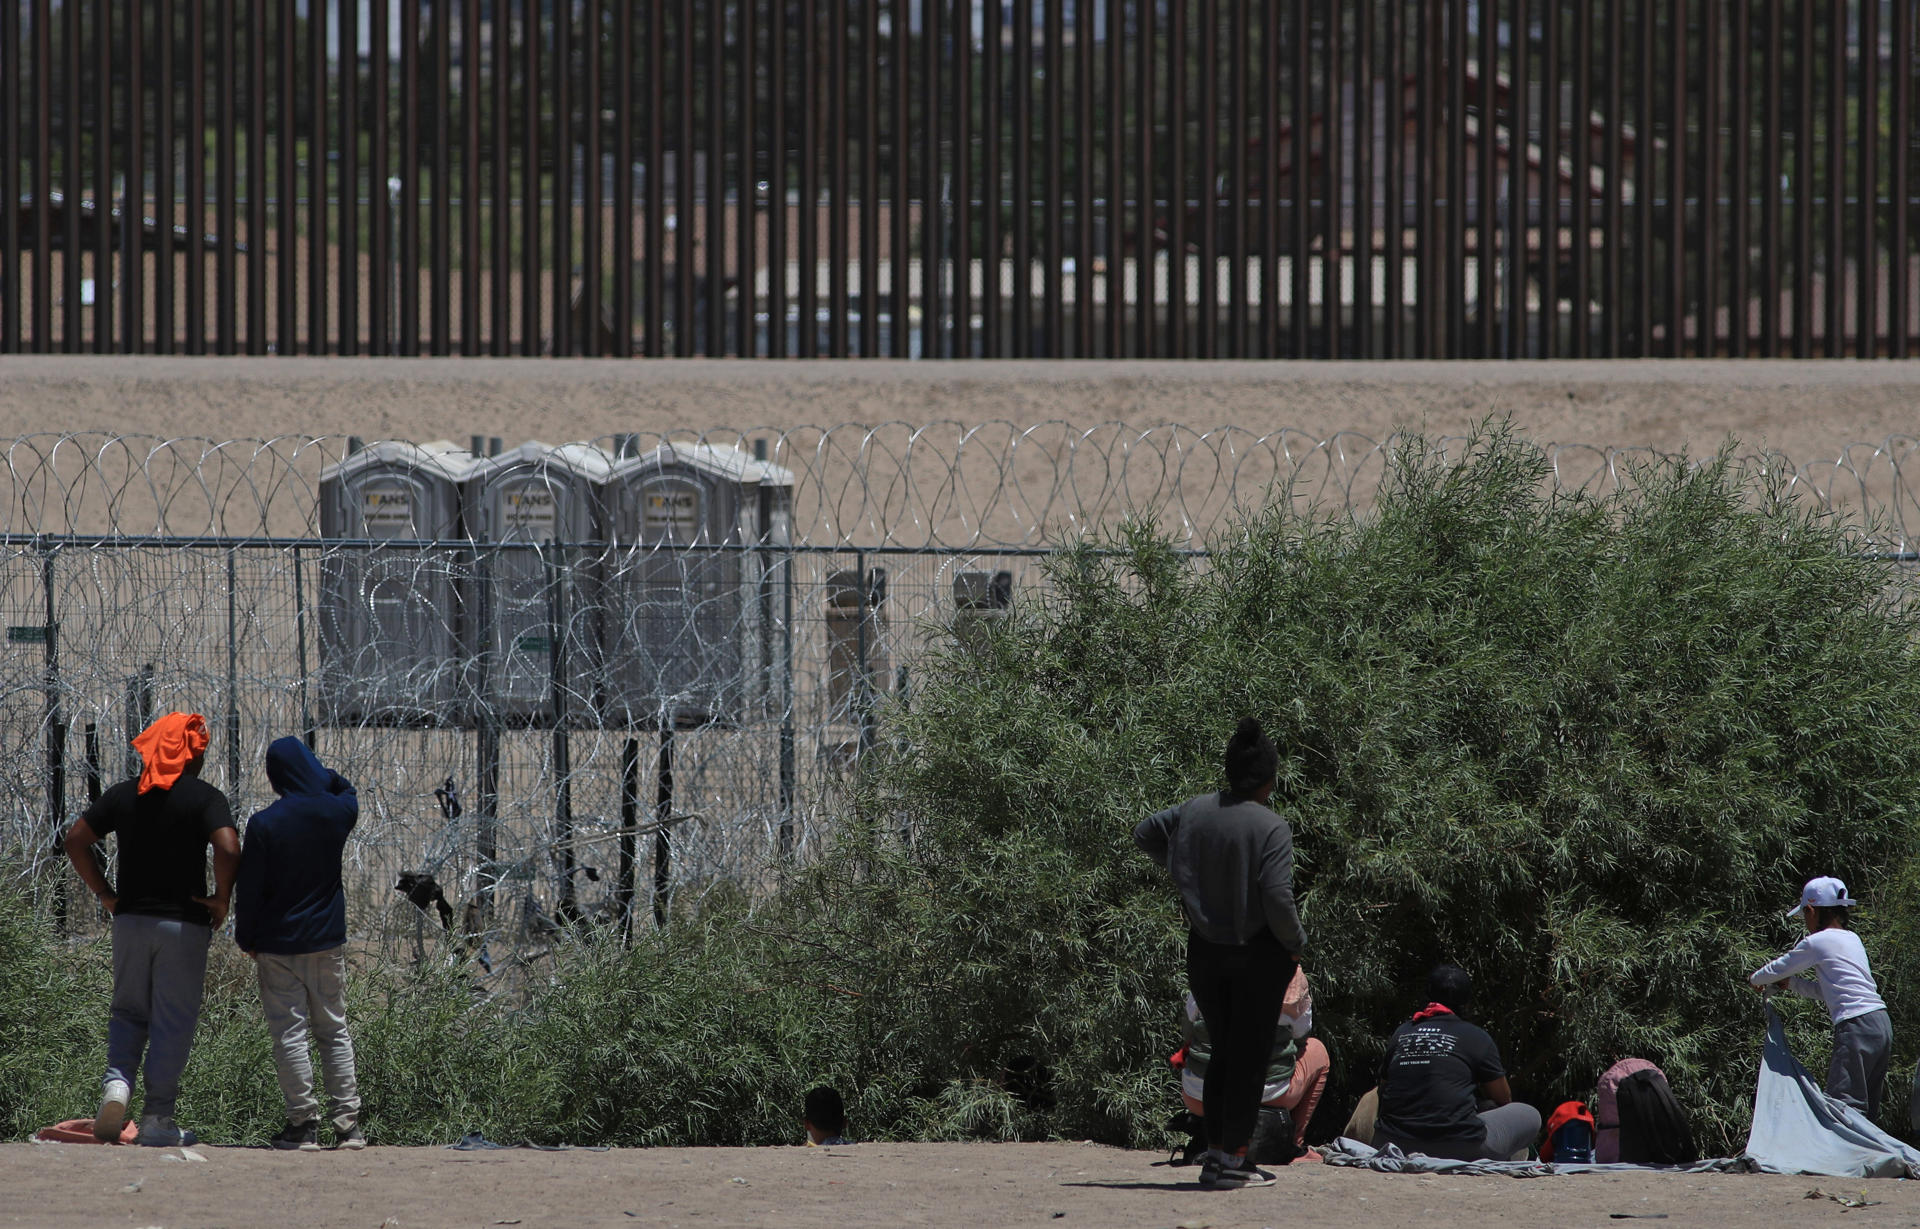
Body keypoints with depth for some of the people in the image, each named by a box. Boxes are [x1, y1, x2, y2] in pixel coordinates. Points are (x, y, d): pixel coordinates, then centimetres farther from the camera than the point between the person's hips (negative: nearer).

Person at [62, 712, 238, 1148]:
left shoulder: (124, 795, 6)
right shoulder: (204, 798, -7)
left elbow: (75, 840, 4)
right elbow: (228, 849, -22)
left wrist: (105, 894, 9)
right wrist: (221, 900, -7)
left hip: (130, 920, 4)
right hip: (184, 924, -4)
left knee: (129, 1012, 17)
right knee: (173, 1021, 3)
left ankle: (116, 1082, -8)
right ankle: (157, 1119, 3)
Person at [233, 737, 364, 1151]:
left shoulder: (265, 825, -14)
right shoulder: (338, 813, -3)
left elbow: (249, 889, -9)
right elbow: (347, 791, 24)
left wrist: (246, 939, 4)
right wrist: (318, 773, 10)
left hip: (278, 945, -4)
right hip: (328, 941, 4)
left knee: (290, 1034, -1)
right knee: (335, 1031, 11)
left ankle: (303, 1124, -4)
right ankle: (348, 1124, 9)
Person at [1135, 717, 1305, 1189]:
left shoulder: (1195, 812, -2)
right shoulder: (1271, 828, -19)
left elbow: (1145, 833, 15)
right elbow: (1279, 900, -23)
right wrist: (1295, 943, -6)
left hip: (1205, 951, 5)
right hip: (1258, 955, -5)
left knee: (1223, 1050, 17)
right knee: (1249, 1055, 3)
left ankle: (1218, 1152, 18)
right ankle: (1232, 1161, 2)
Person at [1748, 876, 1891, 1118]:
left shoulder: (1816, 943, -3)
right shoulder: (1852, 939, 20)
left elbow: (1777, 969, 9)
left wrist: (1756, 979, 29)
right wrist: (1792, 984, 30)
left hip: (1856, 1027, -9)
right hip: (1881, 1023, 9)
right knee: (1866, 1111, 8)